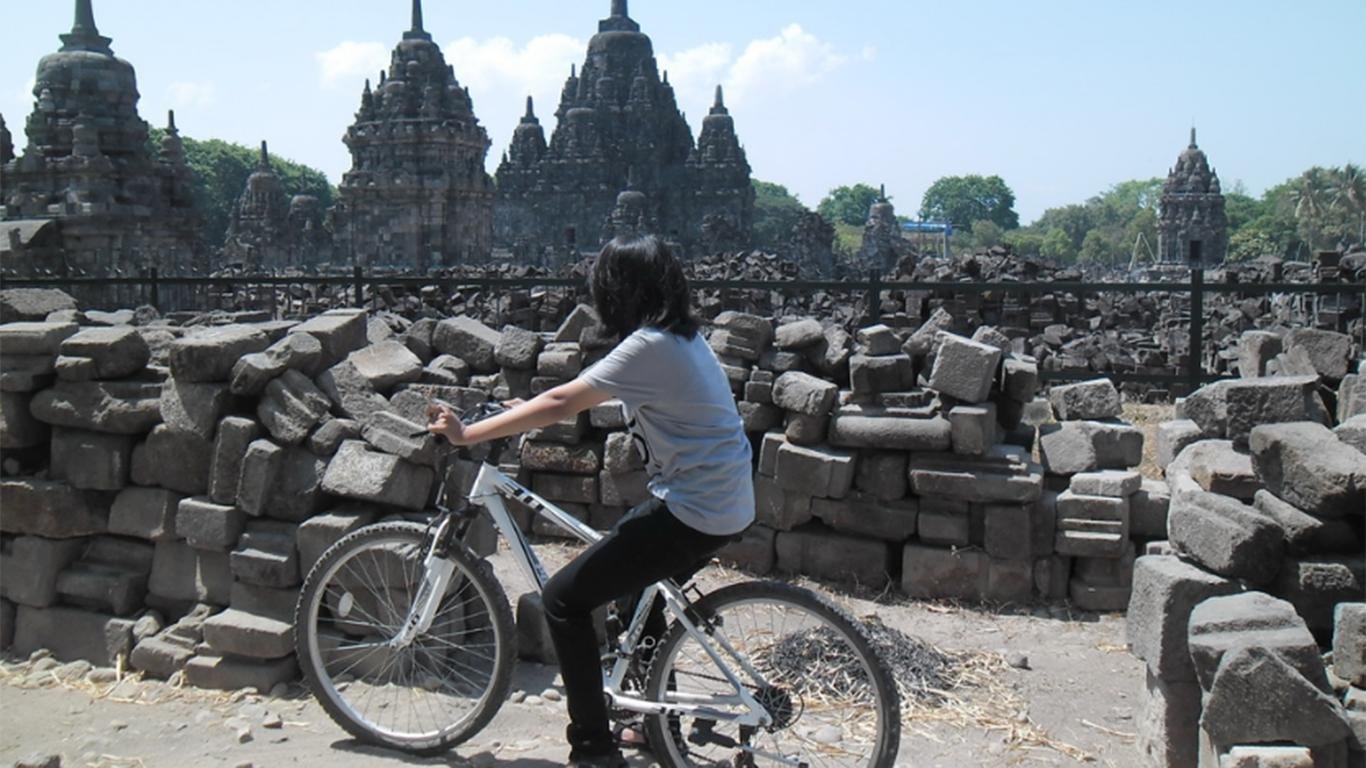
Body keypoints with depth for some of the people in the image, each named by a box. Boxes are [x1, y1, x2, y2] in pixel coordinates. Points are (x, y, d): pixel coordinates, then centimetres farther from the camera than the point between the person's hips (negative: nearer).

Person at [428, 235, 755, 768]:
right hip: (725, 505, 10)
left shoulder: (650, 347, -18)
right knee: (635, 583, 30)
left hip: (693, 513, -10)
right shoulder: (682, 337, 12)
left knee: (564, 600, -4)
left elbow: (561, 404, -19)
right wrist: (528, 413, 18)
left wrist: (469, 434, -12)